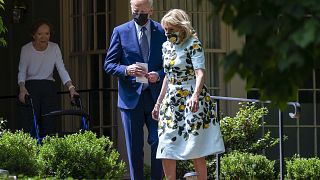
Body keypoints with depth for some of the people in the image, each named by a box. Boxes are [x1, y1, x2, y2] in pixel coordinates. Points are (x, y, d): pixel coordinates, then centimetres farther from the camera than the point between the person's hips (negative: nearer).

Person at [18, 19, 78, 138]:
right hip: (31, 88, -2)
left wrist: (71, 87, -18)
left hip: (49, 89, 2)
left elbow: (62, 70, -4)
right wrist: (22, 88, -24)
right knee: (30, 124, -11)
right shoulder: (26, 49, -6)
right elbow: (22, 71, -6)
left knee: (50, 126, -5)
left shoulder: (54, 48, 0)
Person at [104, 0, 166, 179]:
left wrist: (159, 76, -14)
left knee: (159, 143, -1)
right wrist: (126, 70, -18)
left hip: (156, 96, 0)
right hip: (131, 96, 0)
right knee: (134, 147, 6)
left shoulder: (163, 31, 4)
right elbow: (109, 64, 2)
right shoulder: (121, 32, 2)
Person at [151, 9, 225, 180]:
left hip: (191, 100, -7)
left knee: (196, 151, -6)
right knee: (166, 151, 1)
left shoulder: (193, 44, -9)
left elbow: (200, 73, -21)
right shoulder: (167, 46, 12)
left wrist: (195, 95, -37)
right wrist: (158, 103, 21)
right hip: (171, 101, 7)